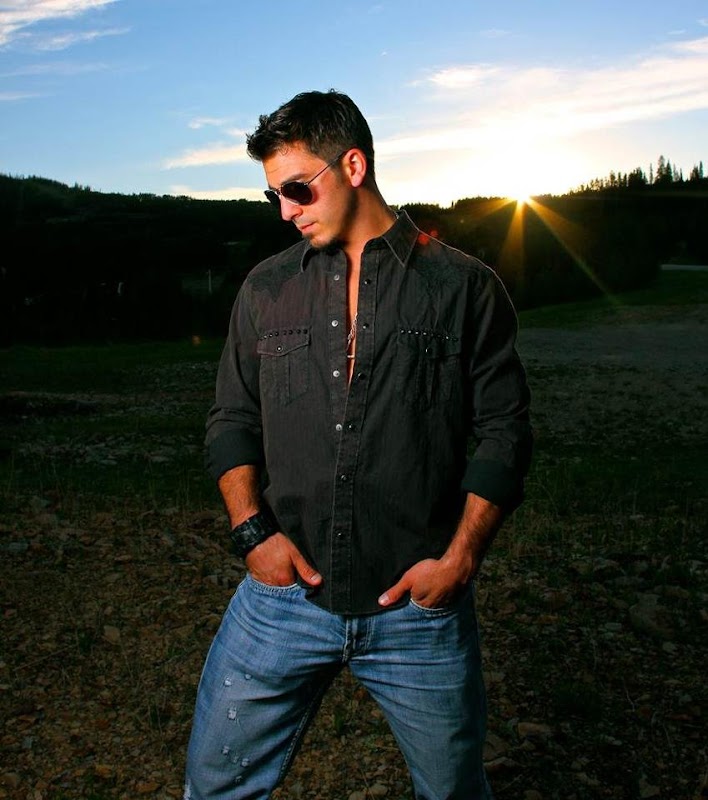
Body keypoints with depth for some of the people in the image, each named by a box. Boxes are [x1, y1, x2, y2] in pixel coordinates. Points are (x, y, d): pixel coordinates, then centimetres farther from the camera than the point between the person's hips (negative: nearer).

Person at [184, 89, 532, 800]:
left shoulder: (463, 287, 0)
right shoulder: (266, 290, 9)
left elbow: (503, 433, 0)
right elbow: (232, 419, 12)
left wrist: (459, 558, -8)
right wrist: (253, 529, -3)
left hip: (419, 606, -2)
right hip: (284, 591, 2)